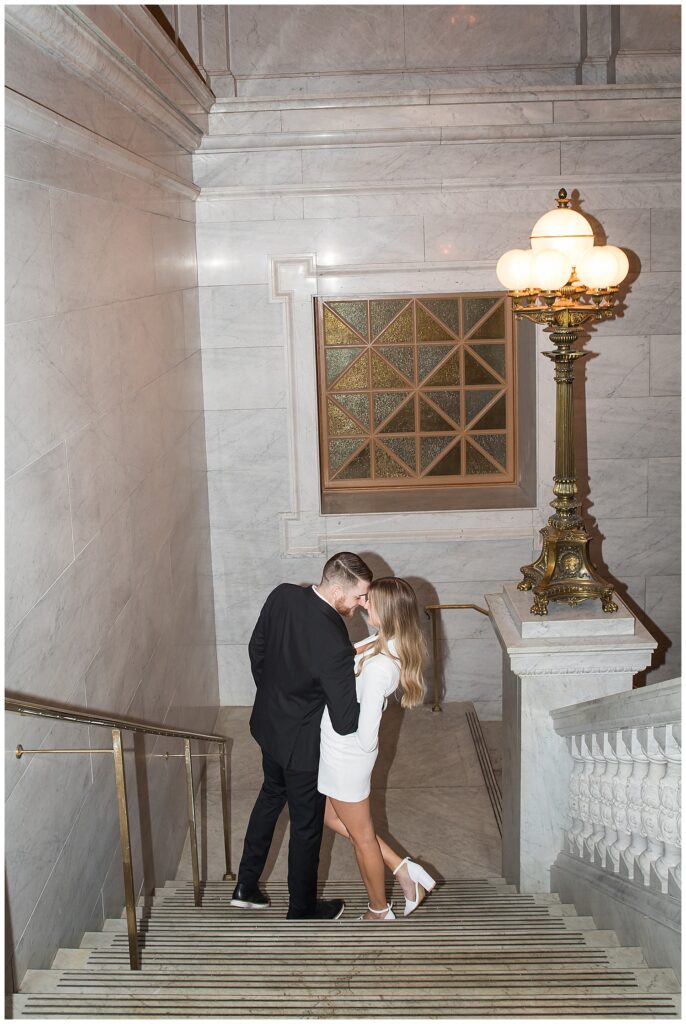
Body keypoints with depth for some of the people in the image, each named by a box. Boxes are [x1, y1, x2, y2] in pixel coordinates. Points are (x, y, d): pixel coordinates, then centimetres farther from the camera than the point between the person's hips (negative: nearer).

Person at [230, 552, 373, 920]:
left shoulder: (282, 595, -15)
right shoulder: (334, 645, -36)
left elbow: (256, 648, 2)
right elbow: (346, 723, -30)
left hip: (267, 723, 7)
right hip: (301, 743, -7)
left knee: (271, 796, 30)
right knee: (307, 824, 15)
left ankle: (246, 885, 42)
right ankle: (302, 910, 35)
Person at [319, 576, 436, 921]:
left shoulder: (378, 666, -33)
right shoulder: (389, 643, -6)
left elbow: (366, 736, -27)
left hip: (345, 754, -9)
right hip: (345, 749, 9)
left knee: (361, 834, 14)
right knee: (332, 817, 28)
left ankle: (380, 912, 37)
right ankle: (403, 869, 31)